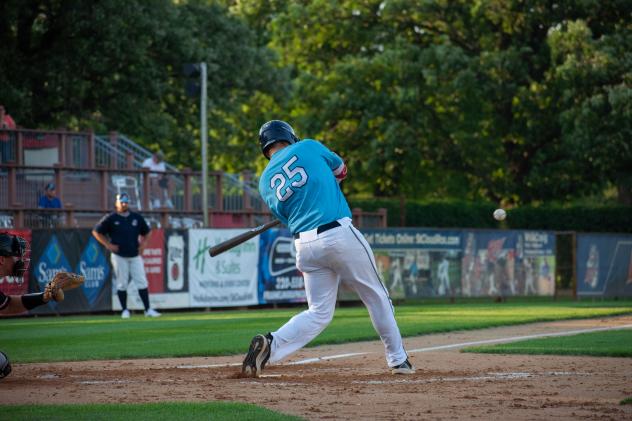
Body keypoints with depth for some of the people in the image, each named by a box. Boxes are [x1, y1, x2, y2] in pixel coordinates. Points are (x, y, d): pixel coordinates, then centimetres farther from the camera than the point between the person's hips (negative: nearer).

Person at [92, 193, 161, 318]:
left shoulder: (137, 217, 8)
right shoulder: (110, 218, -2)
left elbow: (146, 232, 21)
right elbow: (96, 232, 1)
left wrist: (143, 243, 4)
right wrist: (108, 244, -7)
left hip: (135, 256, 3)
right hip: (119, 256, -3)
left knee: (142, 282, -3)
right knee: (122, 284, 0)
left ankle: (148, 309, -1)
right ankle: (125, 310, 9)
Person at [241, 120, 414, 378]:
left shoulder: (266, 183, 12)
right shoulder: (308, 147, 5)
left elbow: (285, 217, 15)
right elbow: (340, 169, 22)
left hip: (304, 245, 3)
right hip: (340, 235, -3)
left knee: (319, 312, 11)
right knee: (376, 297, 14)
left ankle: (270, 344, -12)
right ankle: (398, 360, 20)